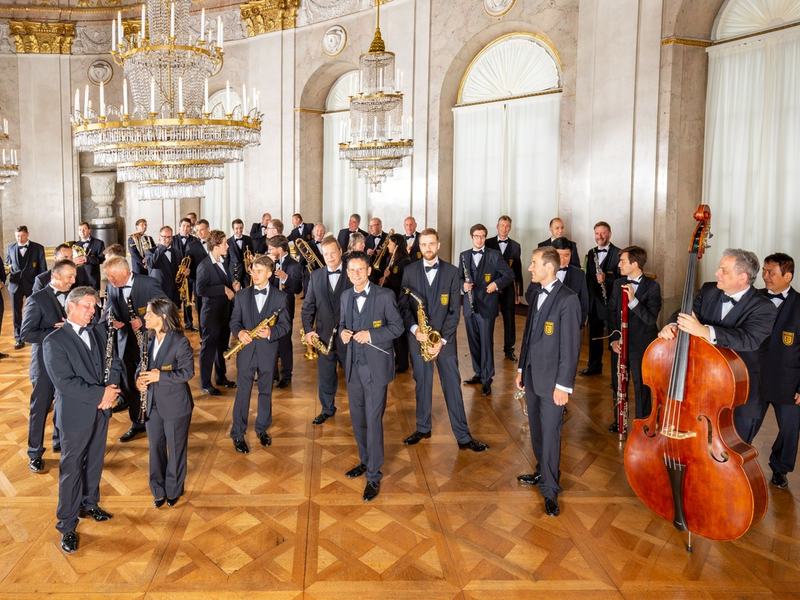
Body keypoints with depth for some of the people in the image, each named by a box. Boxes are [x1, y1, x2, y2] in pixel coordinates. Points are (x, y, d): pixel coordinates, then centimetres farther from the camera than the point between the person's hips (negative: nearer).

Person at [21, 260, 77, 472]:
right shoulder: (37, 299, -12)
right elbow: (26, 333, -17)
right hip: (45, 362, -5)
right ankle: (35, 454, 19)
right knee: (40, 407, 5)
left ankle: (60, 441, 35)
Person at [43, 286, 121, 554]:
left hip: (101, 411, 6)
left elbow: (113, 362, 5)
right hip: (75, 414, -5)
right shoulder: (54, 341, -14)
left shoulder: (99, 331, 4)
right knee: (71, 469, 6)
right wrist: (100, 394, -20)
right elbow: (65, 382, -21)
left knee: (94, 462, 20)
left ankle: (89, 504, 41)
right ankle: (67, 526, 20)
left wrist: (110, 391, -12)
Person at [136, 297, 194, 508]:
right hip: (153, 404, 6)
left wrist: (160, 376, -24)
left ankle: (174, 490, 28)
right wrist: (139, 378, -6)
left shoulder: (180, 341, -16)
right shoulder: (149, 340, 4)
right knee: (155, 447, 15)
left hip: (175, 405, -6)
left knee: (176, 449, 10)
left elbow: (188, 372, -17)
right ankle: (158, 490, 32)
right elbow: (144, 366, 15)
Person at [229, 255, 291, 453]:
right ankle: (238, 434, 17)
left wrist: (271, 332, -22)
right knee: (242, 393, 5)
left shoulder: (280, 296, -1)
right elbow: (234, 321, 3)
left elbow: (286, 324, -3)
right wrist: (239, 332, -19)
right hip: (246, 351, 0)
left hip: (268, 351, 0)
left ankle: (262, 429, 31)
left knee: (266, 392, 13)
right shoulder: (242, 294, 3)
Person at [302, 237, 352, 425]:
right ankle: (327, 410, 33)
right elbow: (308, 306, 6)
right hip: (324, 336, 3)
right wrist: (308, 329, -6)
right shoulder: (315, 276, 5)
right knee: (325, 377, 15)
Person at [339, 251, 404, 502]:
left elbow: (397, 327, -7)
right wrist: (342, 333, -6)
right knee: (357, 419, 15)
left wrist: (371, 334, -19)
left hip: (375, 366, -6)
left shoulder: (385, 296, -10)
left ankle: (374, 477, 9)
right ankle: (365, 461, 35)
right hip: (353, 366, 6)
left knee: (373, 420, -3)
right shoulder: (346, 296, 8)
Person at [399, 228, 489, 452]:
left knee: (452, 387, 2)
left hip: (445, 338, -1)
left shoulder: (452, 272, -2)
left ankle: (463, 437, 10)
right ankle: (423, 428, 28)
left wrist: (442, 339, -12)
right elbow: (403, 305, 2)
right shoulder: (409, 271, 3)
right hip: (418, 338, 1)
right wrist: (414, 328, -15)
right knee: (422, 385, 12)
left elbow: (455, 310, -5)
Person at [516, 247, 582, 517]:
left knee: (550, 434, 2)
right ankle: (543, 472, 36)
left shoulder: (567, 299, -16)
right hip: (532, 376, 7)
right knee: (537, 430, 17)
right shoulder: (537, 295, 9)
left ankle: (550, 490, 15)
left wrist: (563, 385, -17)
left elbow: (571, 346, -17)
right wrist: (521, 369, 16)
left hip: (552, 381, -7)